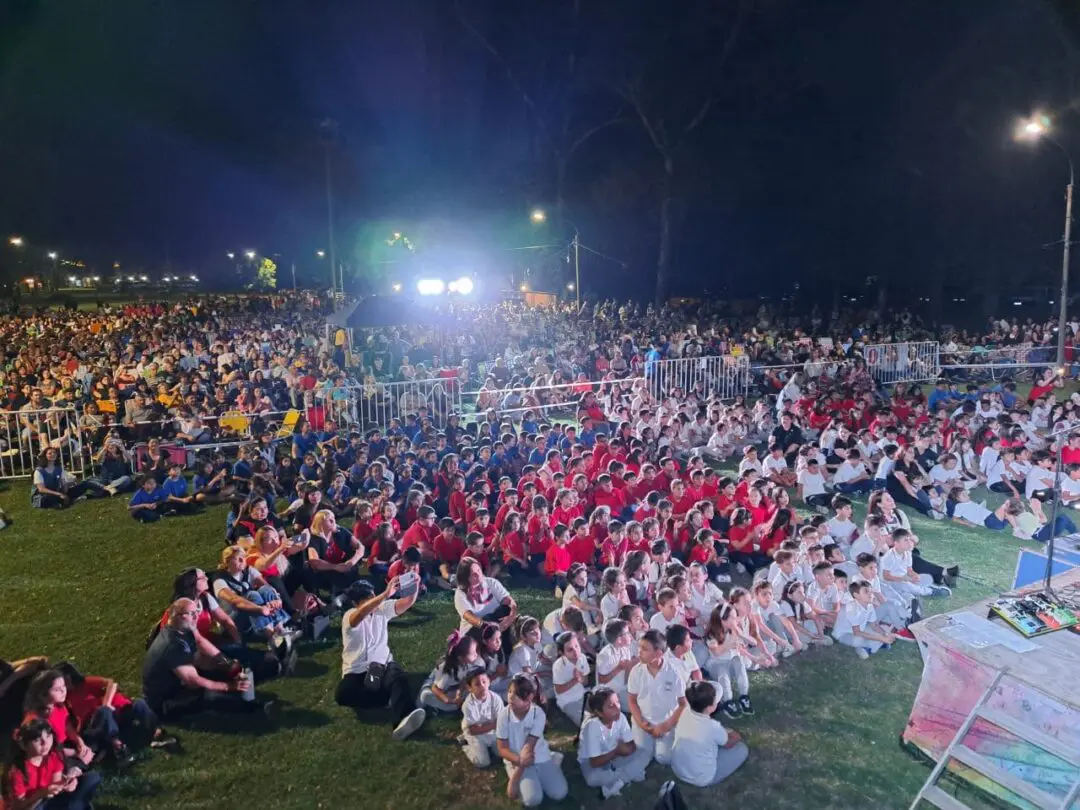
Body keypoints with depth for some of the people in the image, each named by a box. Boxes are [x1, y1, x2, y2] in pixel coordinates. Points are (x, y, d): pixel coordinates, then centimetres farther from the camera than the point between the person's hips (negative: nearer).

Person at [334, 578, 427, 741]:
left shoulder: (382, 609, 3)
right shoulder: (349, 616, -11)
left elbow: (407, 602, -9)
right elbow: (361, 614, -36)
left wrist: (414, 587, -33)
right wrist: (386, 594, -48)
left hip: (383, 666, 2)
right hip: (357, 672, -2)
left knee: (400, 678, -32)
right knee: (343, 695, -33)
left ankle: (403, 721, -57)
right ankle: (395, 697, -20)